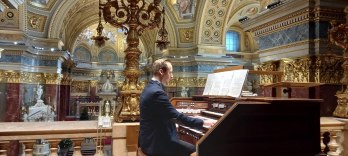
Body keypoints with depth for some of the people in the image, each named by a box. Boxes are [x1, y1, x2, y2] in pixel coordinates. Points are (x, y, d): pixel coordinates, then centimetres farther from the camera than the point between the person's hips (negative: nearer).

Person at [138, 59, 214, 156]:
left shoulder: (150, 88, 10)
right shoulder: (157, 92, -22)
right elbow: (177, 116, -21)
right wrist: (202, 123, -11)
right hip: (156, 143, -10)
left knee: (191, 147, 19)